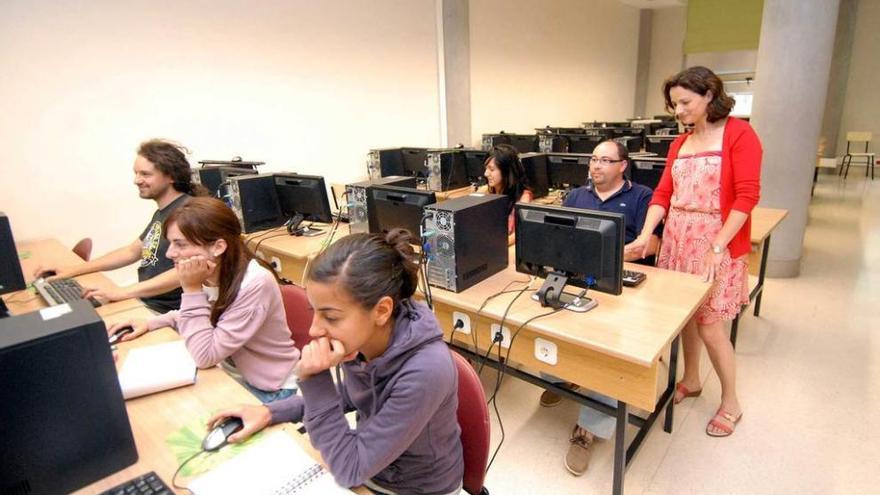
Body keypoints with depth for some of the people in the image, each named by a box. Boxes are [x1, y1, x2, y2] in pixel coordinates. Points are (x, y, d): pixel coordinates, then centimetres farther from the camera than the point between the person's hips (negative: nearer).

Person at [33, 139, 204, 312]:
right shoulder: (162, 212, 14)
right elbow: (132, 252, 21)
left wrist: (121, 293, -30)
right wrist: (72, 270, 15)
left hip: (166, 315, -9)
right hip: (145, 304, 9)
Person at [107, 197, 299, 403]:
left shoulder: (256, 284, -30)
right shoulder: (211, 276, -8)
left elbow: (205, 356, -26)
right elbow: (197, 316, 16)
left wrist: (192, 289, -26)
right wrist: (149, 323, 2)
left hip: (266, 391, -6)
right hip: (229, 374, 6)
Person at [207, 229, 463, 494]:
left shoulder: (425, 371, -35)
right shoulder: (361, 339, -16)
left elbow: (348, 470, -25)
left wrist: (314, 379, -32)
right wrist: (271, 412, -2)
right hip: (366, 465, 5)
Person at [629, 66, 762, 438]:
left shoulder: (739, 134, -8)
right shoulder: (679, 144, 10)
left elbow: (746, 196, -14)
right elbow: (663, 193, 5)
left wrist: (717, 247, -21)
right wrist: (645, 234, -10)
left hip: (718, 244, -6)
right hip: (677, 242, 6)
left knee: (709, 324, -1)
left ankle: (730, 403, 20)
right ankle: (691, 380, 35)